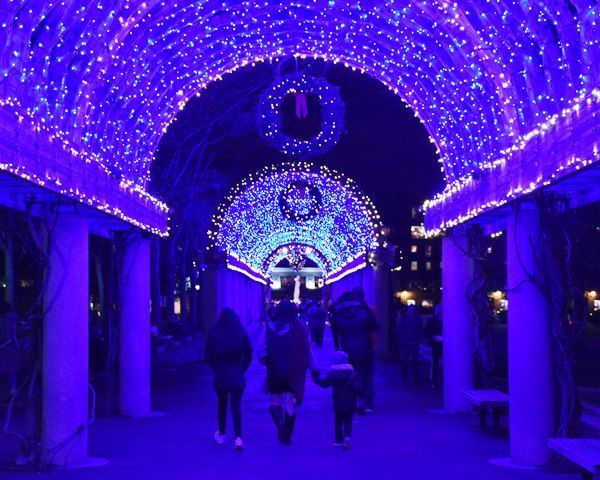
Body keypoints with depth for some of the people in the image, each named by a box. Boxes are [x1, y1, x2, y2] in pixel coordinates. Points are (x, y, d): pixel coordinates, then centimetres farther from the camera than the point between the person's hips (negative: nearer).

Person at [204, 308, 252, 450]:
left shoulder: (214, 333, -4)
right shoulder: (241, 332, -3)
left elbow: (208, 356, -5)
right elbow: (248, 354, -3)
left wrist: (217, 367, 9)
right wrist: (242, 368, 8)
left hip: (220, 376, 0)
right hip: (237, 376, 0)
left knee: (222, 404, 17)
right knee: (236, 406, 3)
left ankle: (221, 434, 28)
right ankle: (238, 437, -11)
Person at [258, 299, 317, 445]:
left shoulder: (269, 327, -5)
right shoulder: (299, 328, -5)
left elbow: (261, 350, -4)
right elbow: (307, 351, -3)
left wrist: (265, 362, 13)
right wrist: (314, 368, 5)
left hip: (274, 372, 0)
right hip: (294, 373, 0)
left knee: (275, 401, 16)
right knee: (290, 404, 10)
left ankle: (280, 425, -8)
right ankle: (286, 436, 11)